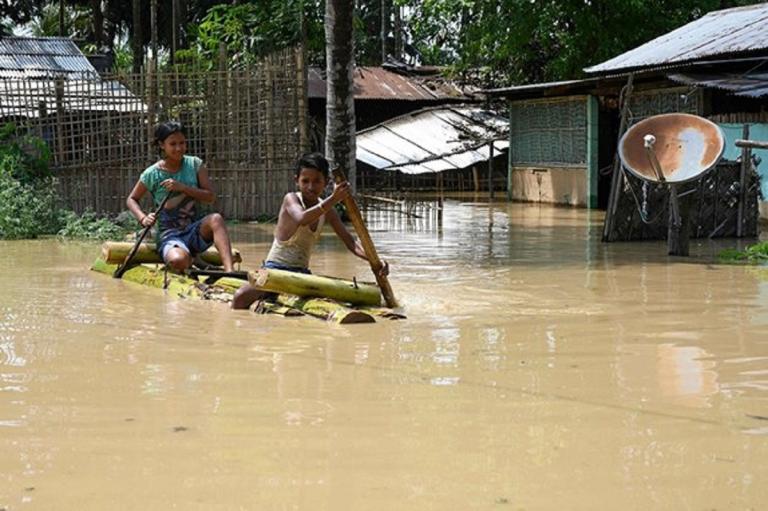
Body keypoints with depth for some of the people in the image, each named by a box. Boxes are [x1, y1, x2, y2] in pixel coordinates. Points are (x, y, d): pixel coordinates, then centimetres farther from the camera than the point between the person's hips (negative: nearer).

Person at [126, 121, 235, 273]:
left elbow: (210, 197, -5)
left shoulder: (195, 164, 2)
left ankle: (229, 271, -41)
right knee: (178, 260, -37)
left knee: (216, 219, -32)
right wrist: (143, 218, -9)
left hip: (194, 231, 3)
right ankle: (193, 260, -1)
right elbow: (132, 199, 11)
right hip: (169, 234, -2)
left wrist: (183, 187, -17)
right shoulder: (152, 174, -3)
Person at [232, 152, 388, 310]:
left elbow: (349, 241, 4)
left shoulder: (327, 211, 5)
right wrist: (333, 199, -44)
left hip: (302, 273, 6)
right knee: (241, 297, -32)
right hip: (276, 268, -6)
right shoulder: (291, 199, -11)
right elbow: (301, 219, -34)